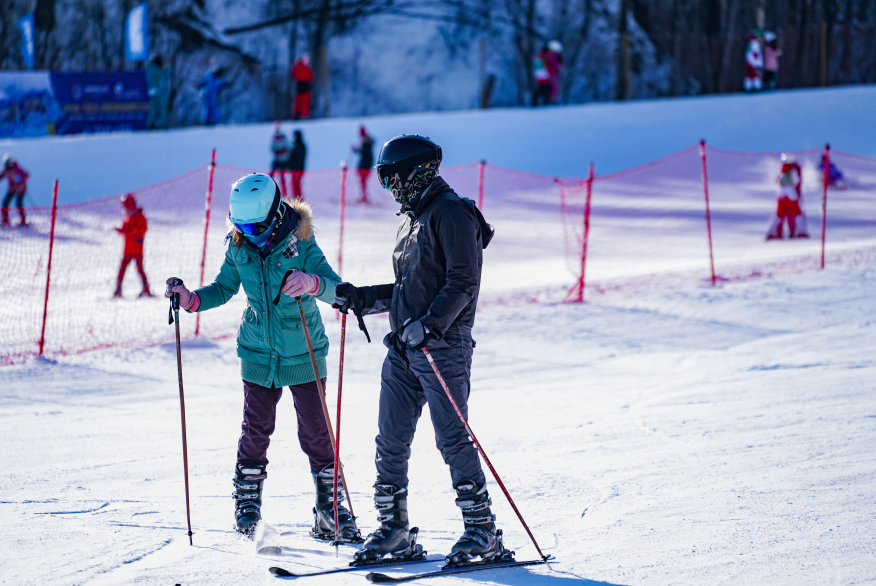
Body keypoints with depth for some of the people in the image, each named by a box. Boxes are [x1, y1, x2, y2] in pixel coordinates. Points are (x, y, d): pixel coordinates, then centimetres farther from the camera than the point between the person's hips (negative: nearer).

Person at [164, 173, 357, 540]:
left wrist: (312, 282, -46)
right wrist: (192, 300, -7)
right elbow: (224, 288, 11)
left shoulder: (300, 244, -16)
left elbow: (336, 287, -25)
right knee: (256, 429, 3)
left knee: (316, 432, -1)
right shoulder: (238, 246, -3)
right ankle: (247, 504, 18)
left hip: (303, 355, -3)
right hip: (258, 354, 3)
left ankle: (330, 511, 10)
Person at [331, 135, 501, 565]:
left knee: (452, 439, -9)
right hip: (404, 346, 9)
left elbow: (463, 283, -17)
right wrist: (362, 300, 17)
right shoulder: (412, 219, 20)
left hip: (443, 345, -9)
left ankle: (482, 531, -4)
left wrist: (429, 324, -26)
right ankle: (393, 529, 14)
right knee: (390, 440, 6)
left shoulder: (451, 212, -9)